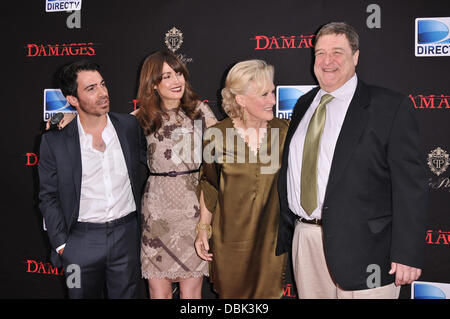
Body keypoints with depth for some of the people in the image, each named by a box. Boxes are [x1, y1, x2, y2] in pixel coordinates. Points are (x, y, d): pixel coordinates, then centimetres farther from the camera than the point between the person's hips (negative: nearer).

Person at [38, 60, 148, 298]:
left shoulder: (130, 125, -2)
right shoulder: (54, 141, -7)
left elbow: (143, 164, 12)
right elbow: (49, 197, -1)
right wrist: (61, 243, -4)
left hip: (126, 235, 1)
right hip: (81, 241, -1)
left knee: (126, 294, 14)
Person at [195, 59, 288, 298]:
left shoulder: (283, 131, -5)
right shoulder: (217, 136, -8)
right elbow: (209, 186, 3)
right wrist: (203, 229, 3)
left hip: (271, 237, 1)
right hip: (229, 239, -1)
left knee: (269, 292, 12)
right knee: (230, 292, 14)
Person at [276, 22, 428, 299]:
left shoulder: (390, 106, -6)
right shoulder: (304, 105, 12)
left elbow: (411, 184, -9)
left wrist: (407, 254, -14)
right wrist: (285, 232, 14)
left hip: (361, 245, -5)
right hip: (304, 240, 5)